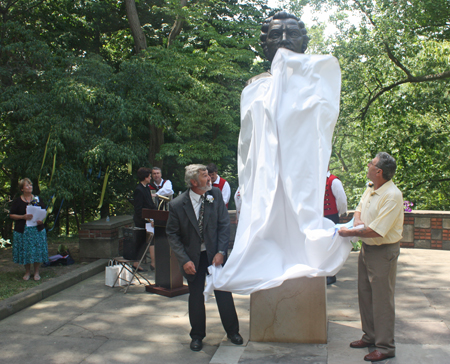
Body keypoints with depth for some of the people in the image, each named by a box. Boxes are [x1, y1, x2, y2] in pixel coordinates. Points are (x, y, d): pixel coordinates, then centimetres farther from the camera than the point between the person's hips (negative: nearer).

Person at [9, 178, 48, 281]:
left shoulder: (37, 199, 8)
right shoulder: (17, 201, 2)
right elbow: (11, 215, 0)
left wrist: (41, 220, -9)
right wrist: (23, 217, -16)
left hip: (37, 229, 1)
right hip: (22, 230, -1)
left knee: (37, 250, 1)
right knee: (25, 251, 3)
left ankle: (36, 272, 14)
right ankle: (27, 271, 20)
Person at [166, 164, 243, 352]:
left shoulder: (215, 195, -8)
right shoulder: (177, 204, -13)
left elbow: (224, 225, -5)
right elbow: (172, 234, -7)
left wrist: (221, 252, -13)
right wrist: (184, 260, -15)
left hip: (215, 253, 1)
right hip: (193, 257, -1)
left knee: (224, 293, 6)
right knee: (196, 296, 9)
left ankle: (232, 331, 25)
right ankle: (197, 335, 27)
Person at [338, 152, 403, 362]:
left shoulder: (392, 196, -23)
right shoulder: (370, 189, 4)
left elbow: (376, 230, -26)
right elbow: (360, 207, 20)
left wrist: (349, 233, -18)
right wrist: (357, 220, -3)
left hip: (383, 251, -9)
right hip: (367, 248, 9)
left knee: (382, 298, -1)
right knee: (365, 294, 17)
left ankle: (385, 347, 11)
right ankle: (370, 336, 33)